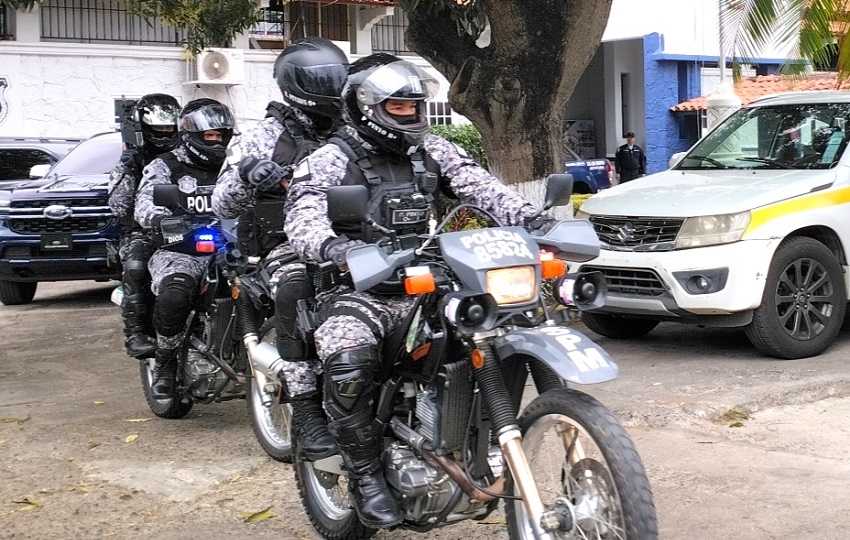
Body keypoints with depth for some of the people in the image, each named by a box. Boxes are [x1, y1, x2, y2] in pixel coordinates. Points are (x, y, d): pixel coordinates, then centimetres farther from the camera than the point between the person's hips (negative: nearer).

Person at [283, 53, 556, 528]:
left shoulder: (431, 150, 12)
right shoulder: (331, 160, -5)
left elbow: (480, 185, 0)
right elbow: (302, 220, -21)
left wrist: (531, 218, -18)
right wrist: (334, 246, -44)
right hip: (360, 289, -5)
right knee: (348, 363, -34)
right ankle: (366, 475, -14)